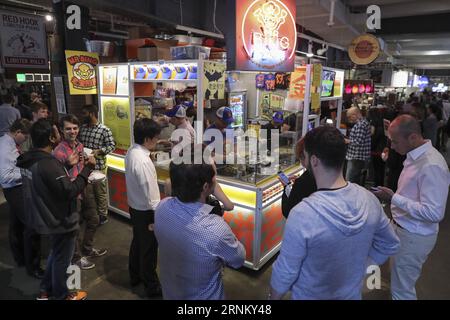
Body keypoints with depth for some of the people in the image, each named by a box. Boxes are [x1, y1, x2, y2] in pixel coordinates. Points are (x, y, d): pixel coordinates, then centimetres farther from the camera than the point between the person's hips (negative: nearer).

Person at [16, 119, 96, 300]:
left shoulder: (29, 159, 0)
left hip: (46, 216, 9)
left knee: (55, 253, 29)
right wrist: (87, 168, -24)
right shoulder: (48, 164, -31)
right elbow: (69, 191, -30)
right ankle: (61, 295, 33)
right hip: (60, 220, -9)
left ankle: (46, 290, 44)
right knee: (61, 259, 12)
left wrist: (67, 164, 5)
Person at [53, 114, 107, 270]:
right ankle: (77, 256, 34)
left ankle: (87, 248, 44)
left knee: (93, 219, 22)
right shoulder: (59, 151, -22)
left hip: (86, 189, 8)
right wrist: (70, 165, -29)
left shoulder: (79, 145, 3)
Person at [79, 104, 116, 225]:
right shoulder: (82, 128, 8)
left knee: (100, 192, 6)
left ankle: (103, 215, 22)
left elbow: (112, 146, -11)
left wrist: (99, 151, -23)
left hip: (98, 166, -6)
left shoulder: (105, 130, -12)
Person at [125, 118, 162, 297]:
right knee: (149, 248, 9)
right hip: (145, 211, -9)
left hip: (134, 206, 9)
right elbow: (150, 193, -25)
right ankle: (152, 287, 28)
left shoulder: (131, 152, -2)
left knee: (137, 242, 25)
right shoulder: (143, 161, -30)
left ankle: (135, 276, 46)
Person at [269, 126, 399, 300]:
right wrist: (357, 269, 10)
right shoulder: (369, 200, -17)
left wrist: (273, 297, -4)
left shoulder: (302, 214, -35)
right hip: (352, 293, 4)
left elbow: (285, 272, -22)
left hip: (310, 296, -4)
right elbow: (390, 245, 0)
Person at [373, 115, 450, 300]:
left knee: (401, 290, 8)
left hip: (413, 236, -9)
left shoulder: (431, 166, -27)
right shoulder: (415, 155, 1)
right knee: (401, 283, 27)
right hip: (403, 228, 9)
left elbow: (434, 213, -29)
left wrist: (394, 198, -27)